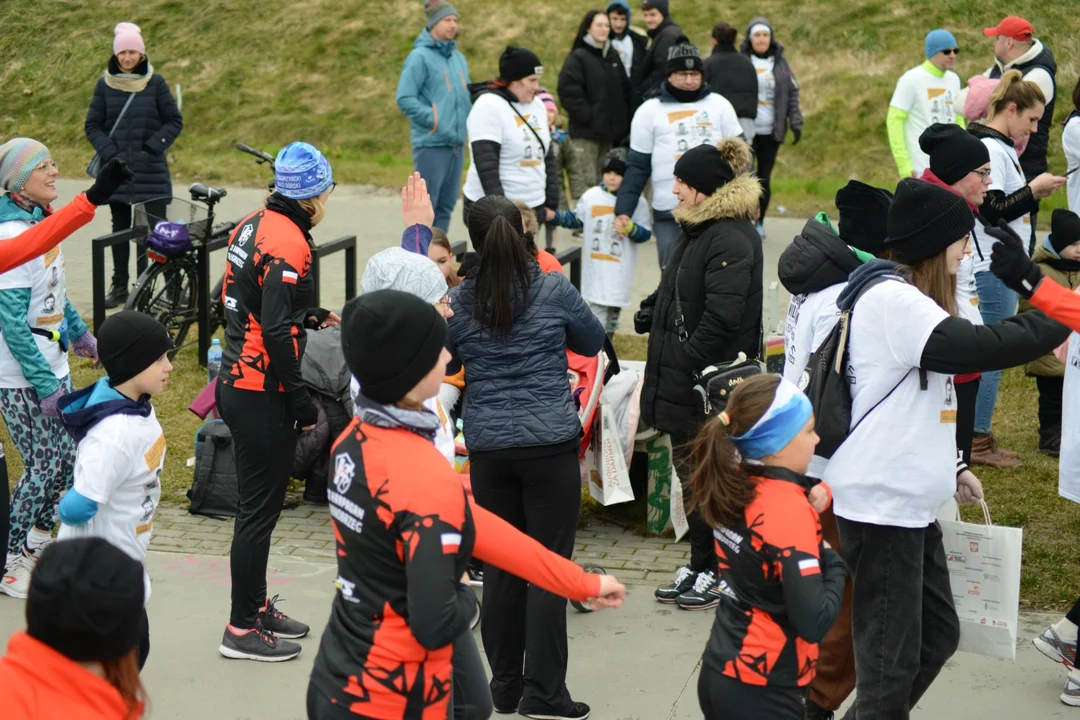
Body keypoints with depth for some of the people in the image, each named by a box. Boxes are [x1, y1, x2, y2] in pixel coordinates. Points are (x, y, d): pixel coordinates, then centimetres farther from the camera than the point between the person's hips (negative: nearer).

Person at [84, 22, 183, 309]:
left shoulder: (156, 83, -2)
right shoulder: (105, 85, 3)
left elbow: (175, 121, 2)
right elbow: (92, 125, 6)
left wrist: (153, 147, -10)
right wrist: (108, 152, -8)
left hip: (151, 173, -2)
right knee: (120, 228, 11)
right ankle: (119, 287, 18)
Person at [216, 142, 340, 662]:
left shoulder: (252, 226, 10)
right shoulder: (288, 244, -19)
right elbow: (276, 332, -24)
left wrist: (311, 317, 18)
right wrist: (301, 402, -18)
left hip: (236, 382, 10)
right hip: (262, 395, -10)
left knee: (257, 505, 19)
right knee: (259, 510, -1)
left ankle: (256, 606, 31)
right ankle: (242, 629, 6)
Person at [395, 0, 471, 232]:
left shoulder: (458, 58, 15)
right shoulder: (420, 57, -8)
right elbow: (404, 99, -14)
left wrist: (467, 121, 6)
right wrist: (434, 121, -17)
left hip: (457, 143, 7)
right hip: (431, 144, -7)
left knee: (446, 205, 10)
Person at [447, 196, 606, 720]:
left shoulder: (458, 303, 0)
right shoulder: (553, 289, -5)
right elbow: (593, 343, 11)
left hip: (488, 448, 3)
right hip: (549, 443, -2)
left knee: (500, 567, 12)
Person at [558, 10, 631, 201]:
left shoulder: (613, 56, 16)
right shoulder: (578, 57, -4)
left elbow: (625, 90, 20)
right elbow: (568, 91, -13)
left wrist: (624, 123, 10)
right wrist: (586, 116, -15)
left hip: (610, 132, 7)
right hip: (586, 131, -7)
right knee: (585, 184, -11)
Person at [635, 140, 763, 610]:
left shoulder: (731, 240, -20)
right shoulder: (697, 230, 13)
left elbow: (722, 316, -26)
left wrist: (689, 361, -21)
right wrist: (650, 313, 8)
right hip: (682, 379, 10)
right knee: (690, 472, 17)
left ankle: (723, 574, 10)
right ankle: (699, 568, 27)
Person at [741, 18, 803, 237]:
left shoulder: (780, 63, 9)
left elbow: (792, 94, 9)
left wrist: (796, 123, 2)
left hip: (771, 132, 2)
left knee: (764, 177, 4)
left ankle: (759, 222, 14)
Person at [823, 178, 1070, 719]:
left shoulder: (908, 298, 15)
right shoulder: (891, 300, -18)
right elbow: (978, 348, -29)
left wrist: (953, 468, 17)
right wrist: (1060, 320, -18)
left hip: (909, 502, 10)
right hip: (881, 504, -10)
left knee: (937, 634, 16)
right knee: (892, 655, -4)